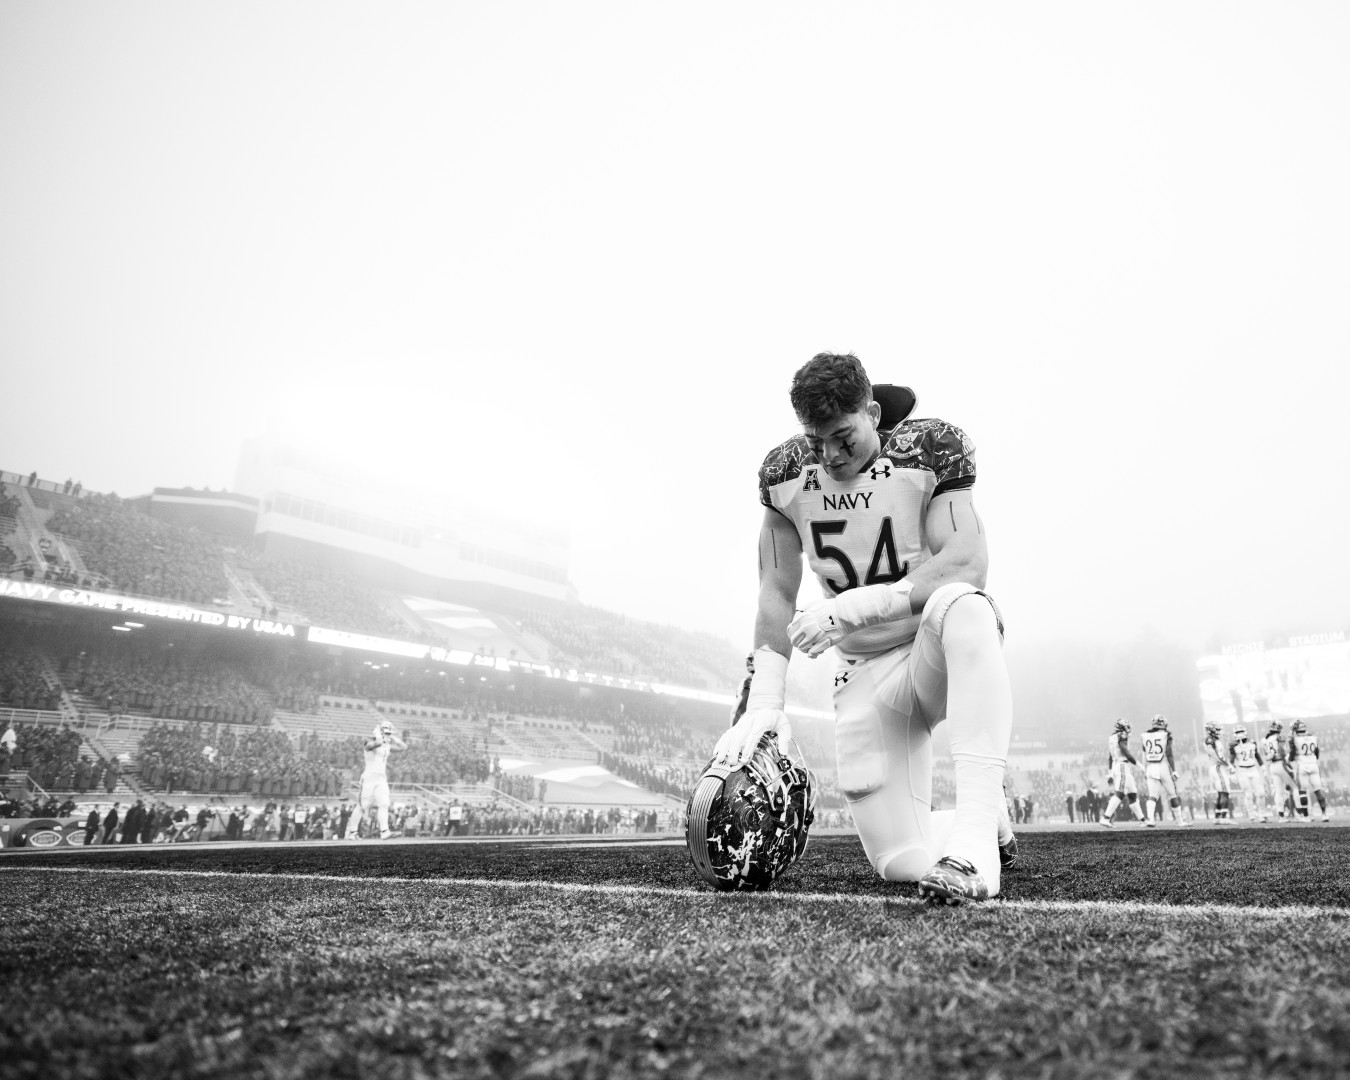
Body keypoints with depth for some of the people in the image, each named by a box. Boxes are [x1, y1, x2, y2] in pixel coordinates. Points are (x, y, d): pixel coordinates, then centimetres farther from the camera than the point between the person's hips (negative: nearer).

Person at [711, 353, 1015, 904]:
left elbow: (968, 565, -24)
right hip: (864, 671, 3)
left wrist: (855, 604, -34)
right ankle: (991, 820, 30)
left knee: (961, 606, -40)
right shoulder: (785, 471, -3)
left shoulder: (932, 448, -12)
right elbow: (777, 594, -3)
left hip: (943, 653, -3)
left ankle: (975, 828, -37)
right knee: (901, 863, -4)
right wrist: (764, 704, -13)